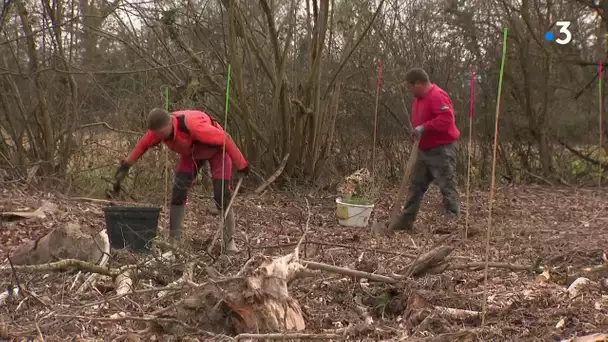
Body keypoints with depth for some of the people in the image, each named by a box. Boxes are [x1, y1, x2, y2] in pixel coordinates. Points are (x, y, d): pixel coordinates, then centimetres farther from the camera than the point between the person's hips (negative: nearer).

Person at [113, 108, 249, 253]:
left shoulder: (193, 125, -44)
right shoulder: (158, 129, -24)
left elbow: (224, 139, -36)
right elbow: (143, 144, -3)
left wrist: (241, 165, -28)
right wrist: (126, 164, 1)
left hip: (216, 150, -5)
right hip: (191, 152, 5)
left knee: (222, 195, -13)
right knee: (178, 190, -8)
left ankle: (229, 241, 1)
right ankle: (174, 239, 1)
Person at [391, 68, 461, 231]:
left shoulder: (437, 96, -19)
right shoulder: (419, 97, 13)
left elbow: (447, 119, -30)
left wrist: (424, 127, -29)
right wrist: (416, 130, 9)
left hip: (442, 150, -10)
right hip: (425, 150, 10)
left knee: (447, 187, -9)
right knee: (416, 185, 13)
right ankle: (406, 220, 19)